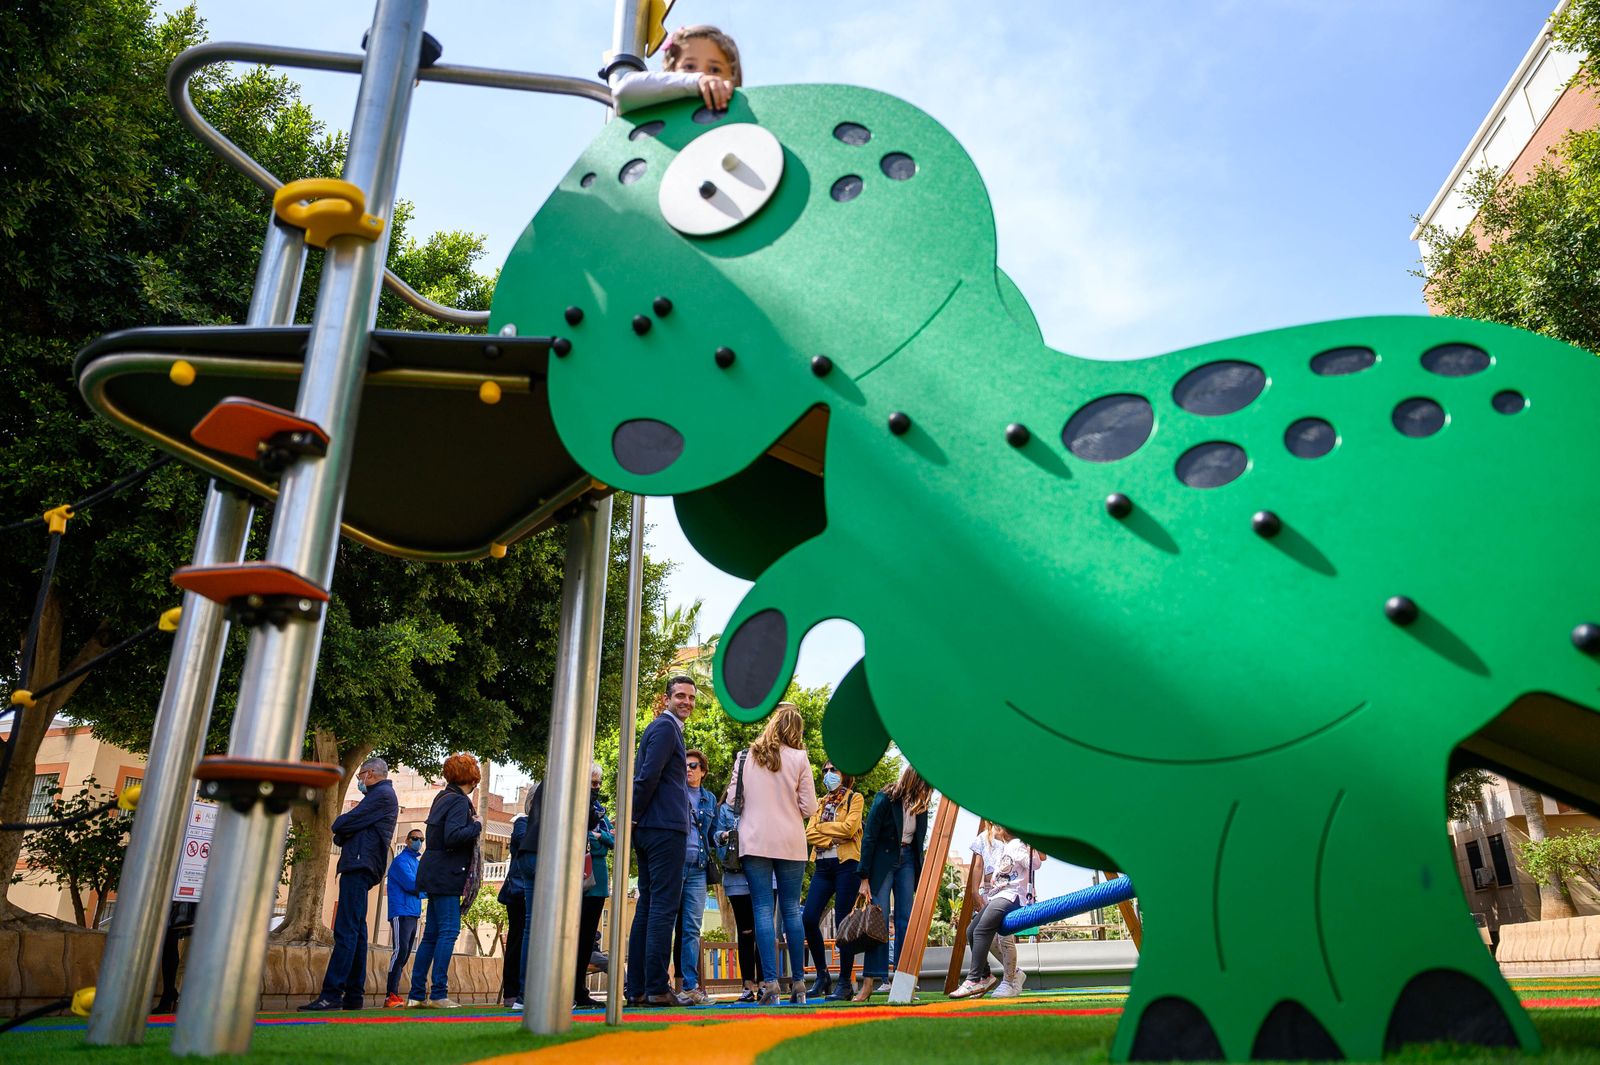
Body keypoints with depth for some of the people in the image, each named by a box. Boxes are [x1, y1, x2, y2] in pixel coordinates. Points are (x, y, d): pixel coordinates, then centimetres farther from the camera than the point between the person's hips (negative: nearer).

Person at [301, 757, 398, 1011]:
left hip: (359, 866, -11)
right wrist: (343, 833, 0)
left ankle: (331, 994, -17)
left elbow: (343, 824, -12)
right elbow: (353, 829, 20)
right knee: (356, 932, 10)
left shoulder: (382, 795, -6)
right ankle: (354, 995, 12)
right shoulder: (383, 795, 26)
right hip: (360, 868, 11)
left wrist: (339, 825, 8)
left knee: (346, 932, -14)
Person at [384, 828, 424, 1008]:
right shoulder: (401, 861, -5)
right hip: (401, 912, -8)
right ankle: (391, 996, -17)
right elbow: (411, 884, -16)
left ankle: (395, 995, 9)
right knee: (400, 951, -16)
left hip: (413, 914, 8)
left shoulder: (418, 862, 21)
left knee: (404, 954, 6)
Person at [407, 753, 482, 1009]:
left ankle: (416, 995, 14)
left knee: (432, 934, 11)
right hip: (446, 875, -10)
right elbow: (452, 836, -25)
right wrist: (477, 825, -12)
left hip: (435, 873, 10)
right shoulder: (460, 802, -14)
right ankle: (439, 994, -6)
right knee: (449, 930, -6)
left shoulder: (442, 797, 14)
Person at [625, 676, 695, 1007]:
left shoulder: (658, 727, 22)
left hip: (647, 830, 10)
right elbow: (648, 775, -19)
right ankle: (657, 988, -6)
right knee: (663, 908, -7)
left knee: (646, 907, 10)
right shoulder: (666, 728, -9)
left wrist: (633, 817, 13)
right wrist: (635, 815, -9)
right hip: (665, 829, -10)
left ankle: (636, 988, 12)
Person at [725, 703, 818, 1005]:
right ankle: (798, 984, 12)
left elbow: (731, 800, 5)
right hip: (791, 844, 0)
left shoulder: (745, 757, 2)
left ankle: (770, 982, -8)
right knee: (791, 910, 8)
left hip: (754, 842, 0)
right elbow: (809, 807, -3)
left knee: (762, 909, 0)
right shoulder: (799, 759, -2)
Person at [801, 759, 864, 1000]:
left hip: (846, 864, -5)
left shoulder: (855, 798, 6)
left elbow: (849, 827, -11)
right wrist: (831, 839, -9)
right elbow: (809, 833, 7)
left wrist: (822, 827, 0)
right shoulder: (821, 803, 20)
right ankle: (822, 975, 11)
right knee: (809, 919, -5)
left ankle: (846, 982, 4)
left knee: (842, 923, -5)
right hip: (823, 865, 5)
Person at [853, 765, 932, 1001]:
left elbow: (919, 839, 7)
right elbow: (869, 839, -14)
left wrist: (919, 874, 5)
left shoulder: (920, 803, -2)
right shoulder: (885, 800, -18)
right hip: (882, 860, -5)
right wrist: (864, 878, -14)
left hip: (907, 860, 5)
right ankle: (869, 983, -5)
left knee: (905, 919, 0)